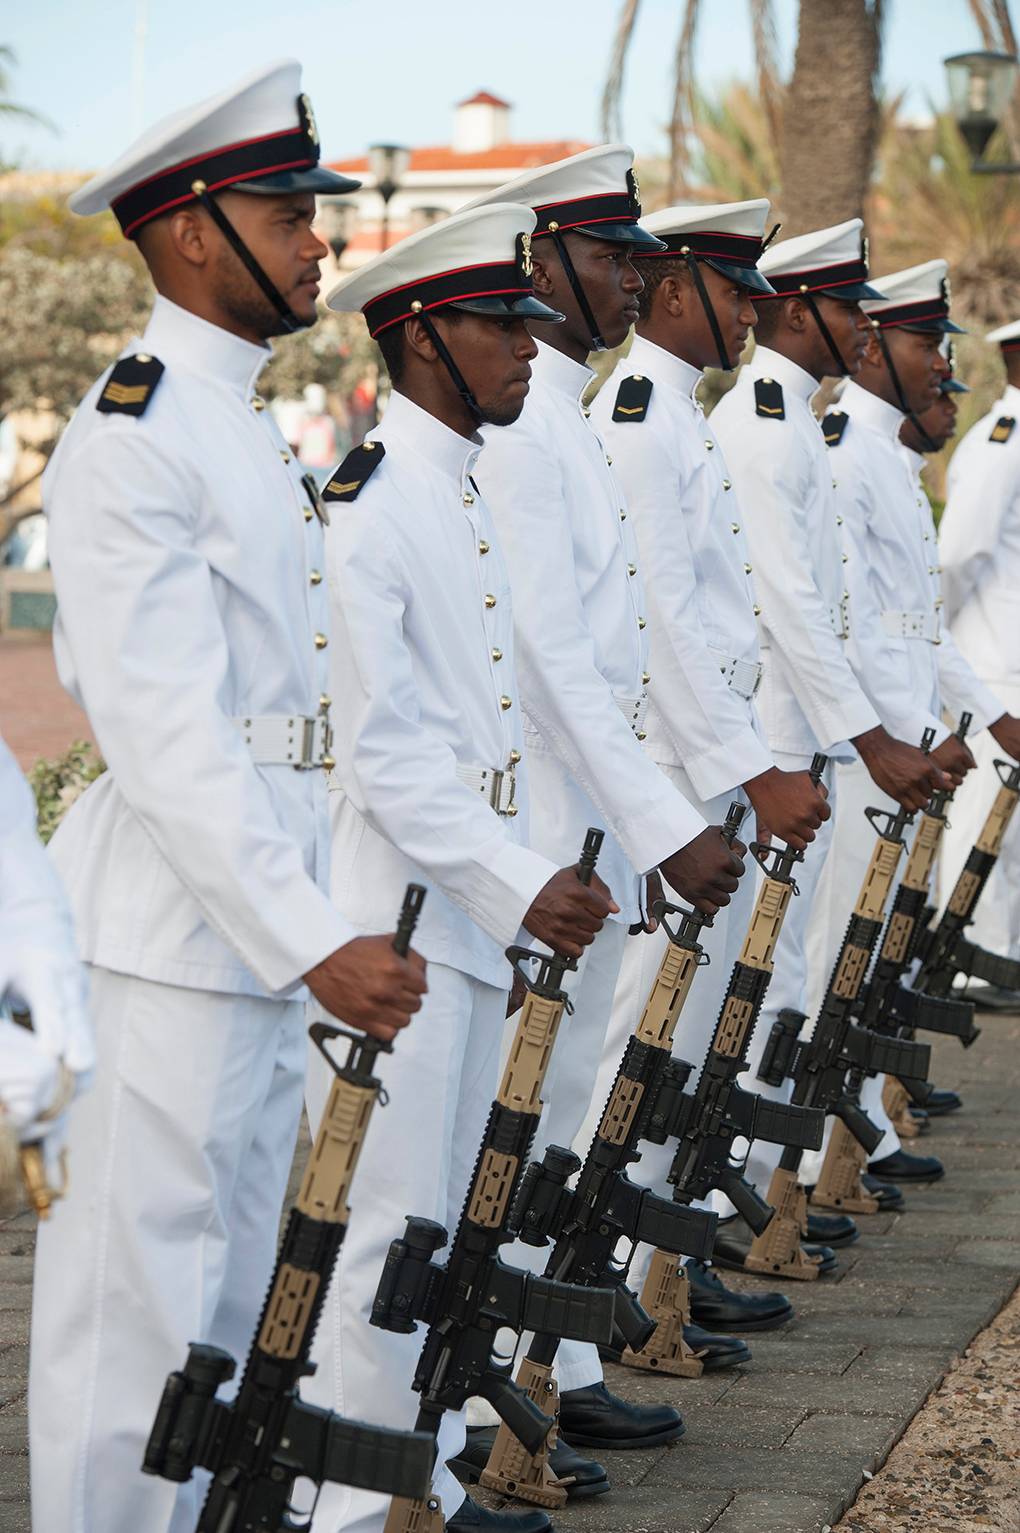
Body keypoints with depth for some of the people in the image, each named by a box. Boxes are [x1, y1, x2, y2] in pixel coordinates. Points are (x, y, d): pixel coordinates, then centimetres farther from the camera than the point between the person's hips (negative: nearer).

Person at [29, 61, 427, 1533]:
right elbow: (164, 736, -22)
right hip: (171, 937, -10)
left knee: (232, 1290, 18)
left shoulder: (247, 426, 16)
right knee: (136, 1294, -3)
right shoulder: (129, 442, -15)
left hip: (267, 921, 10)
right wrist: (315, 943, -27)